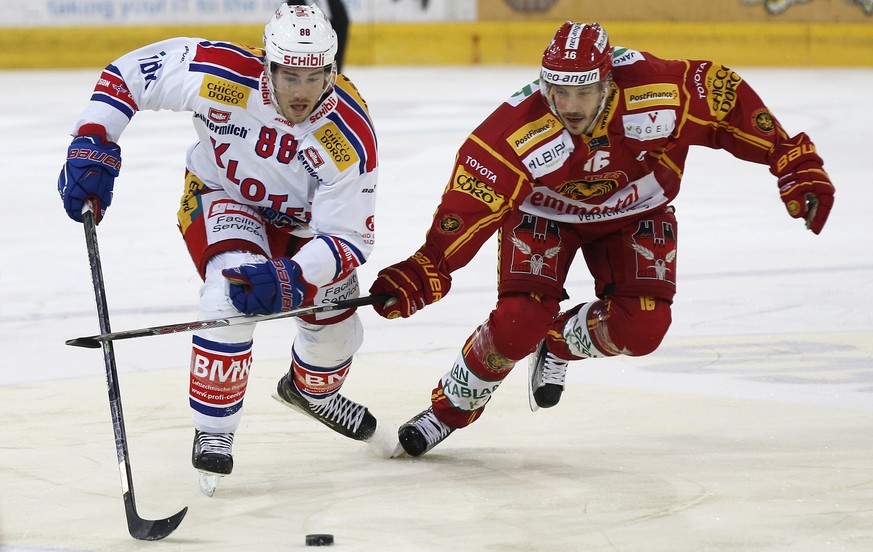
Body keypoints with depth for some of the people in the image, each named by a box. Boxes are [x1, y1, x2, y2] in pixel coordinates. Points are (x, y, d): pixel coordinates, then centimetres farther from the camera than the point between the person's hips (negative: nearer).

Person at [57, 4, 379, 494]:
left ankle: (312, 390, 48)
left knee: (336, 328, 9)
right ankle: (213, 431, -13)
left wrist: (291, 278, -45)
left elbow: (349, 239, -29)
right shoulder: (222, 76, -34)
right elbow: (129, 72, -20)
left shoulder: (350, 136, -33)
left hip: (302, 217, 3)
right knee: (232, 296, -30)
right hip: (220, 197, -2)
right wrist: (93, 146, -25)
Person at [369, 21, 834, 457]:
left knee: (641, 328, -17)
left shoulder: (654, 91, -34)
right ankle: (451, 408, 5)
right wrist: (424, 272, -44)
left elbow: (729, 101, -22)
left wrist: (794, 162, -22)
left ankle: (558, 344, 14)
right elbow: (471, 204, -33)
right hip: (543, 212, -2)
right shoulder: (518, 130, -35)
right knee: (519, 321, -20)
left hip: (633, 212, 2)